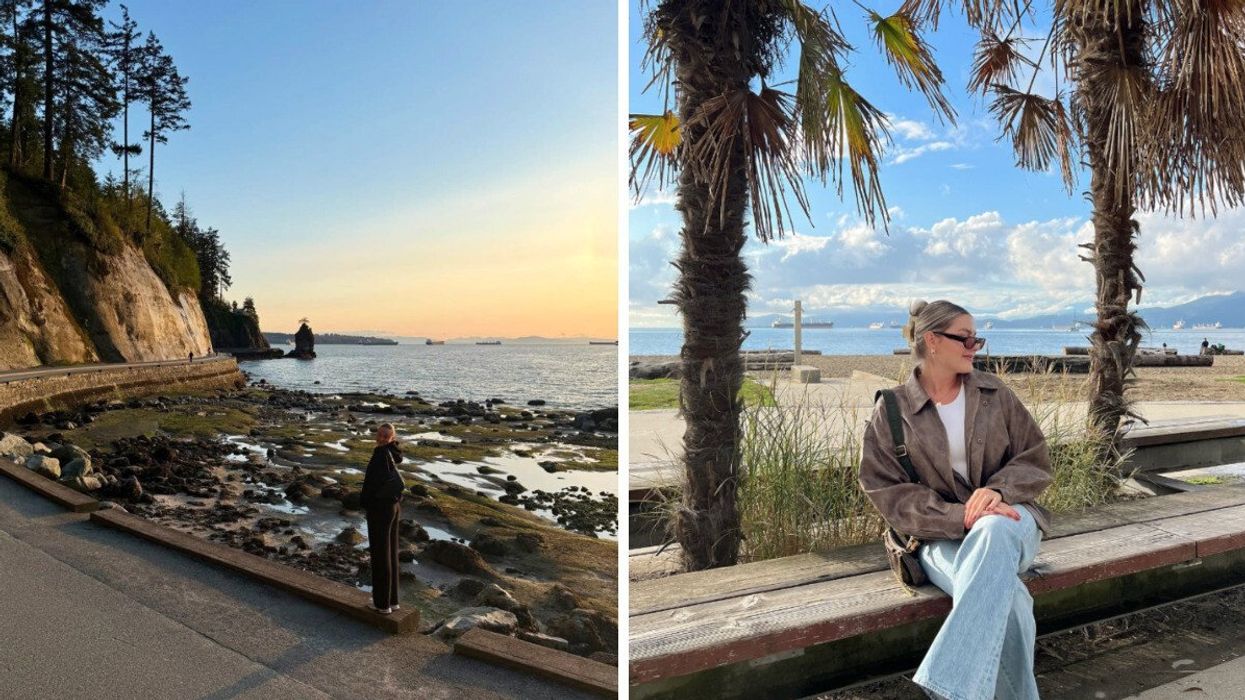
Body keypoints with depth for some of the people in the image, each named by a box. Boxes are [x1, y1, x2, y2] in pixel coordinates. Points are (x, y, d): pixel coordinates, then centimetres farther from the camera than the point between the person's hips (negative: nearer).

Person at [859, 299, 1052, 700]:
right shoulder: (892, 411, -2)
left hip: (1006, 520, 2)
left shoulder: (994, 393, 7)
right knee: (1004, 597, -36)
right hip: (941, 535, -2)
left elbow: (1036, 459, 7)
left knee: (994, 531, -38)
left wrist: (998, 490, -16)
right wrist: (961, 516, -20)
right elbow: (887, 493, -6)